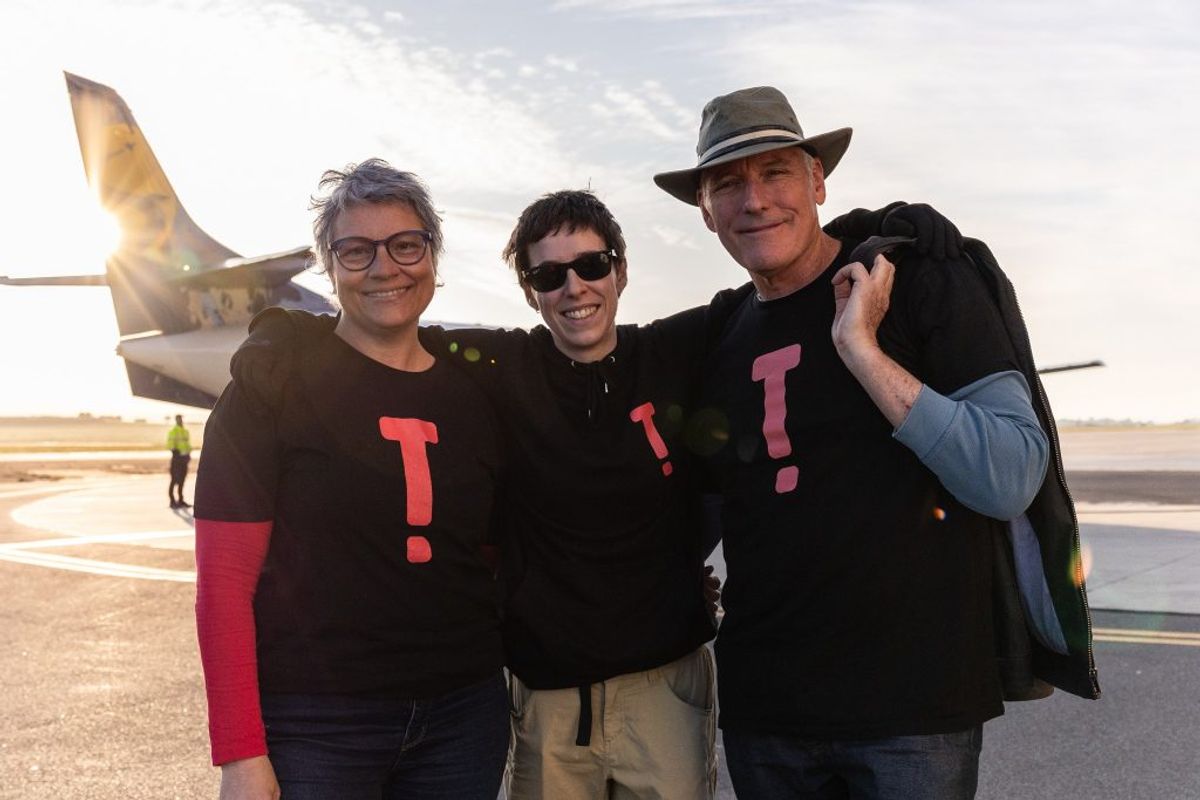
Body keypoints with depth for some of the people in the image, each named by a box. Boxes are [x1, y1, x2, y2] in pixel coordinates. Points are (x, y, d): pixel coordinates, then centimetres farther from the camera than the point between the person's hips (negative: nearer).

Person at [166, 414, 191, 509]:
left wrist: (189, 454, 13)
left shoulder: (185, 431, 17)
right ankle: (172, 501, -4)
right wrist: (176, 453, -20)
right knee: (174, 480, -6)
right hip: (177, 458, -7)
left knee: (182, 480, 11)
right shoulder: (173, 432, -7)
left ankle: (180, 500, 16)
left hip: (184, 458, 7)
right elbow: (170, 445, -13)